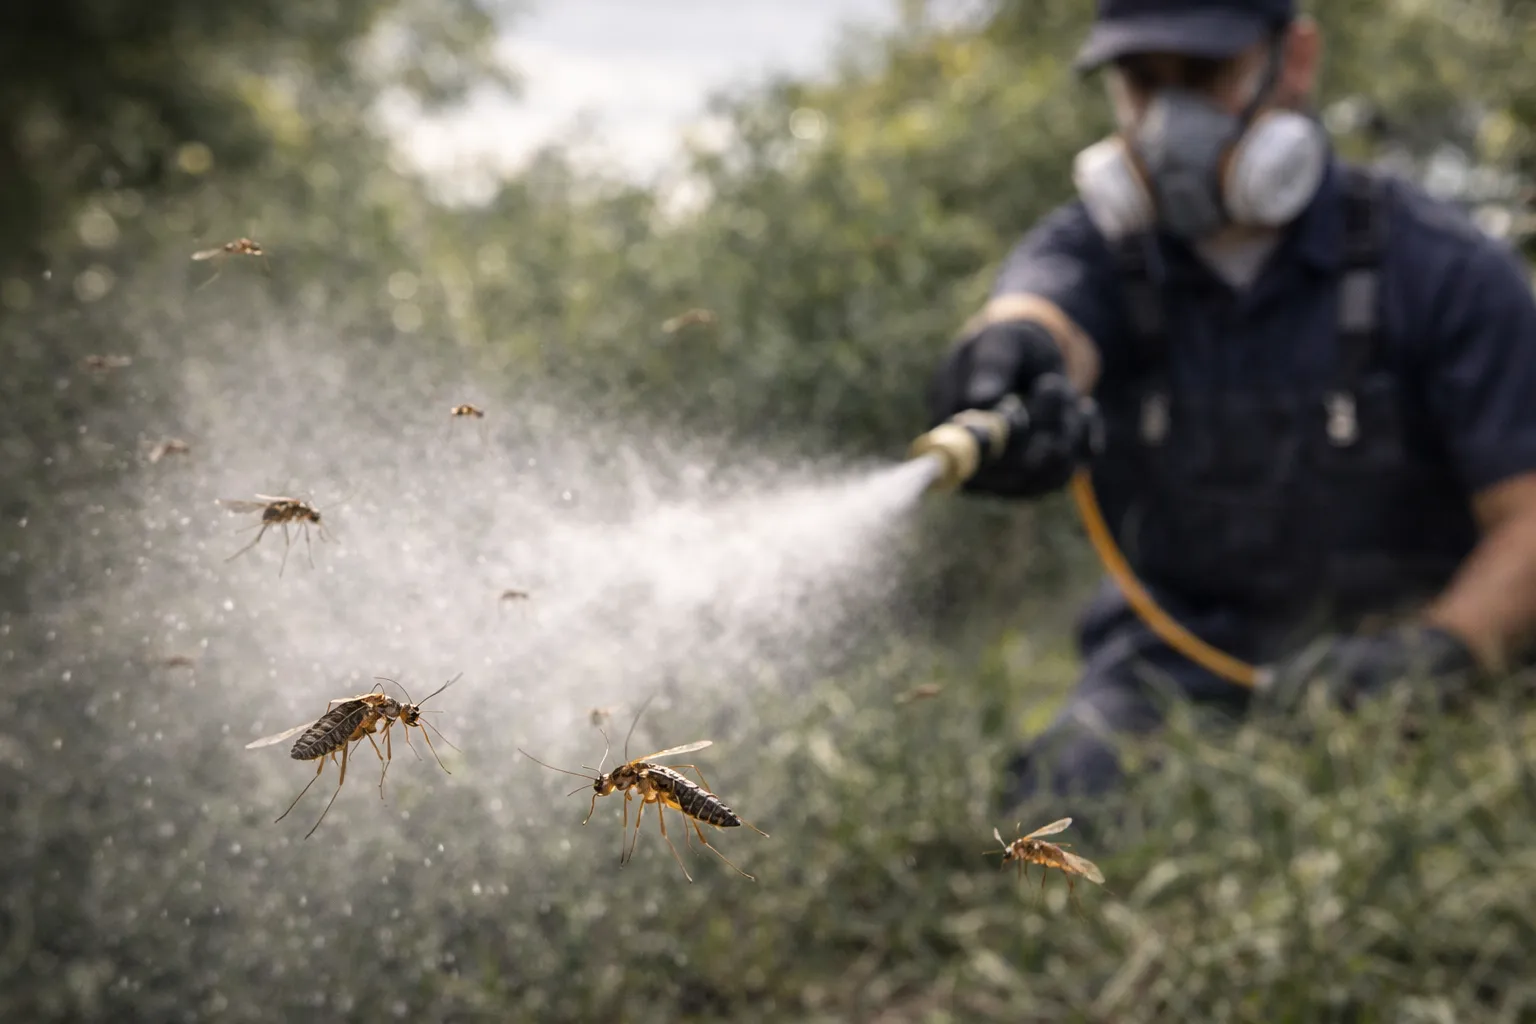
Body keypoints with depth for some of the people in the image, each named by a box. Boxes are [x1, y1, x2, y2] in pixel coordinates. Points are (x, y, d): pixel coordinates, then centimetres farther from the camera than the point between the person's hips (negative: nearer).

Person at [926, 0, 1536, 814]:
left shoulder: (1440, 269, -4)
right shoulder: (1093, 249, 3)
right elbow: (1038, 309, -23)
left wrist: (1437, 651, -26)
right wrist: (1011, 358, -49)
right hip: (1168, 679, 2)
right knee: (1067, 791, -26)